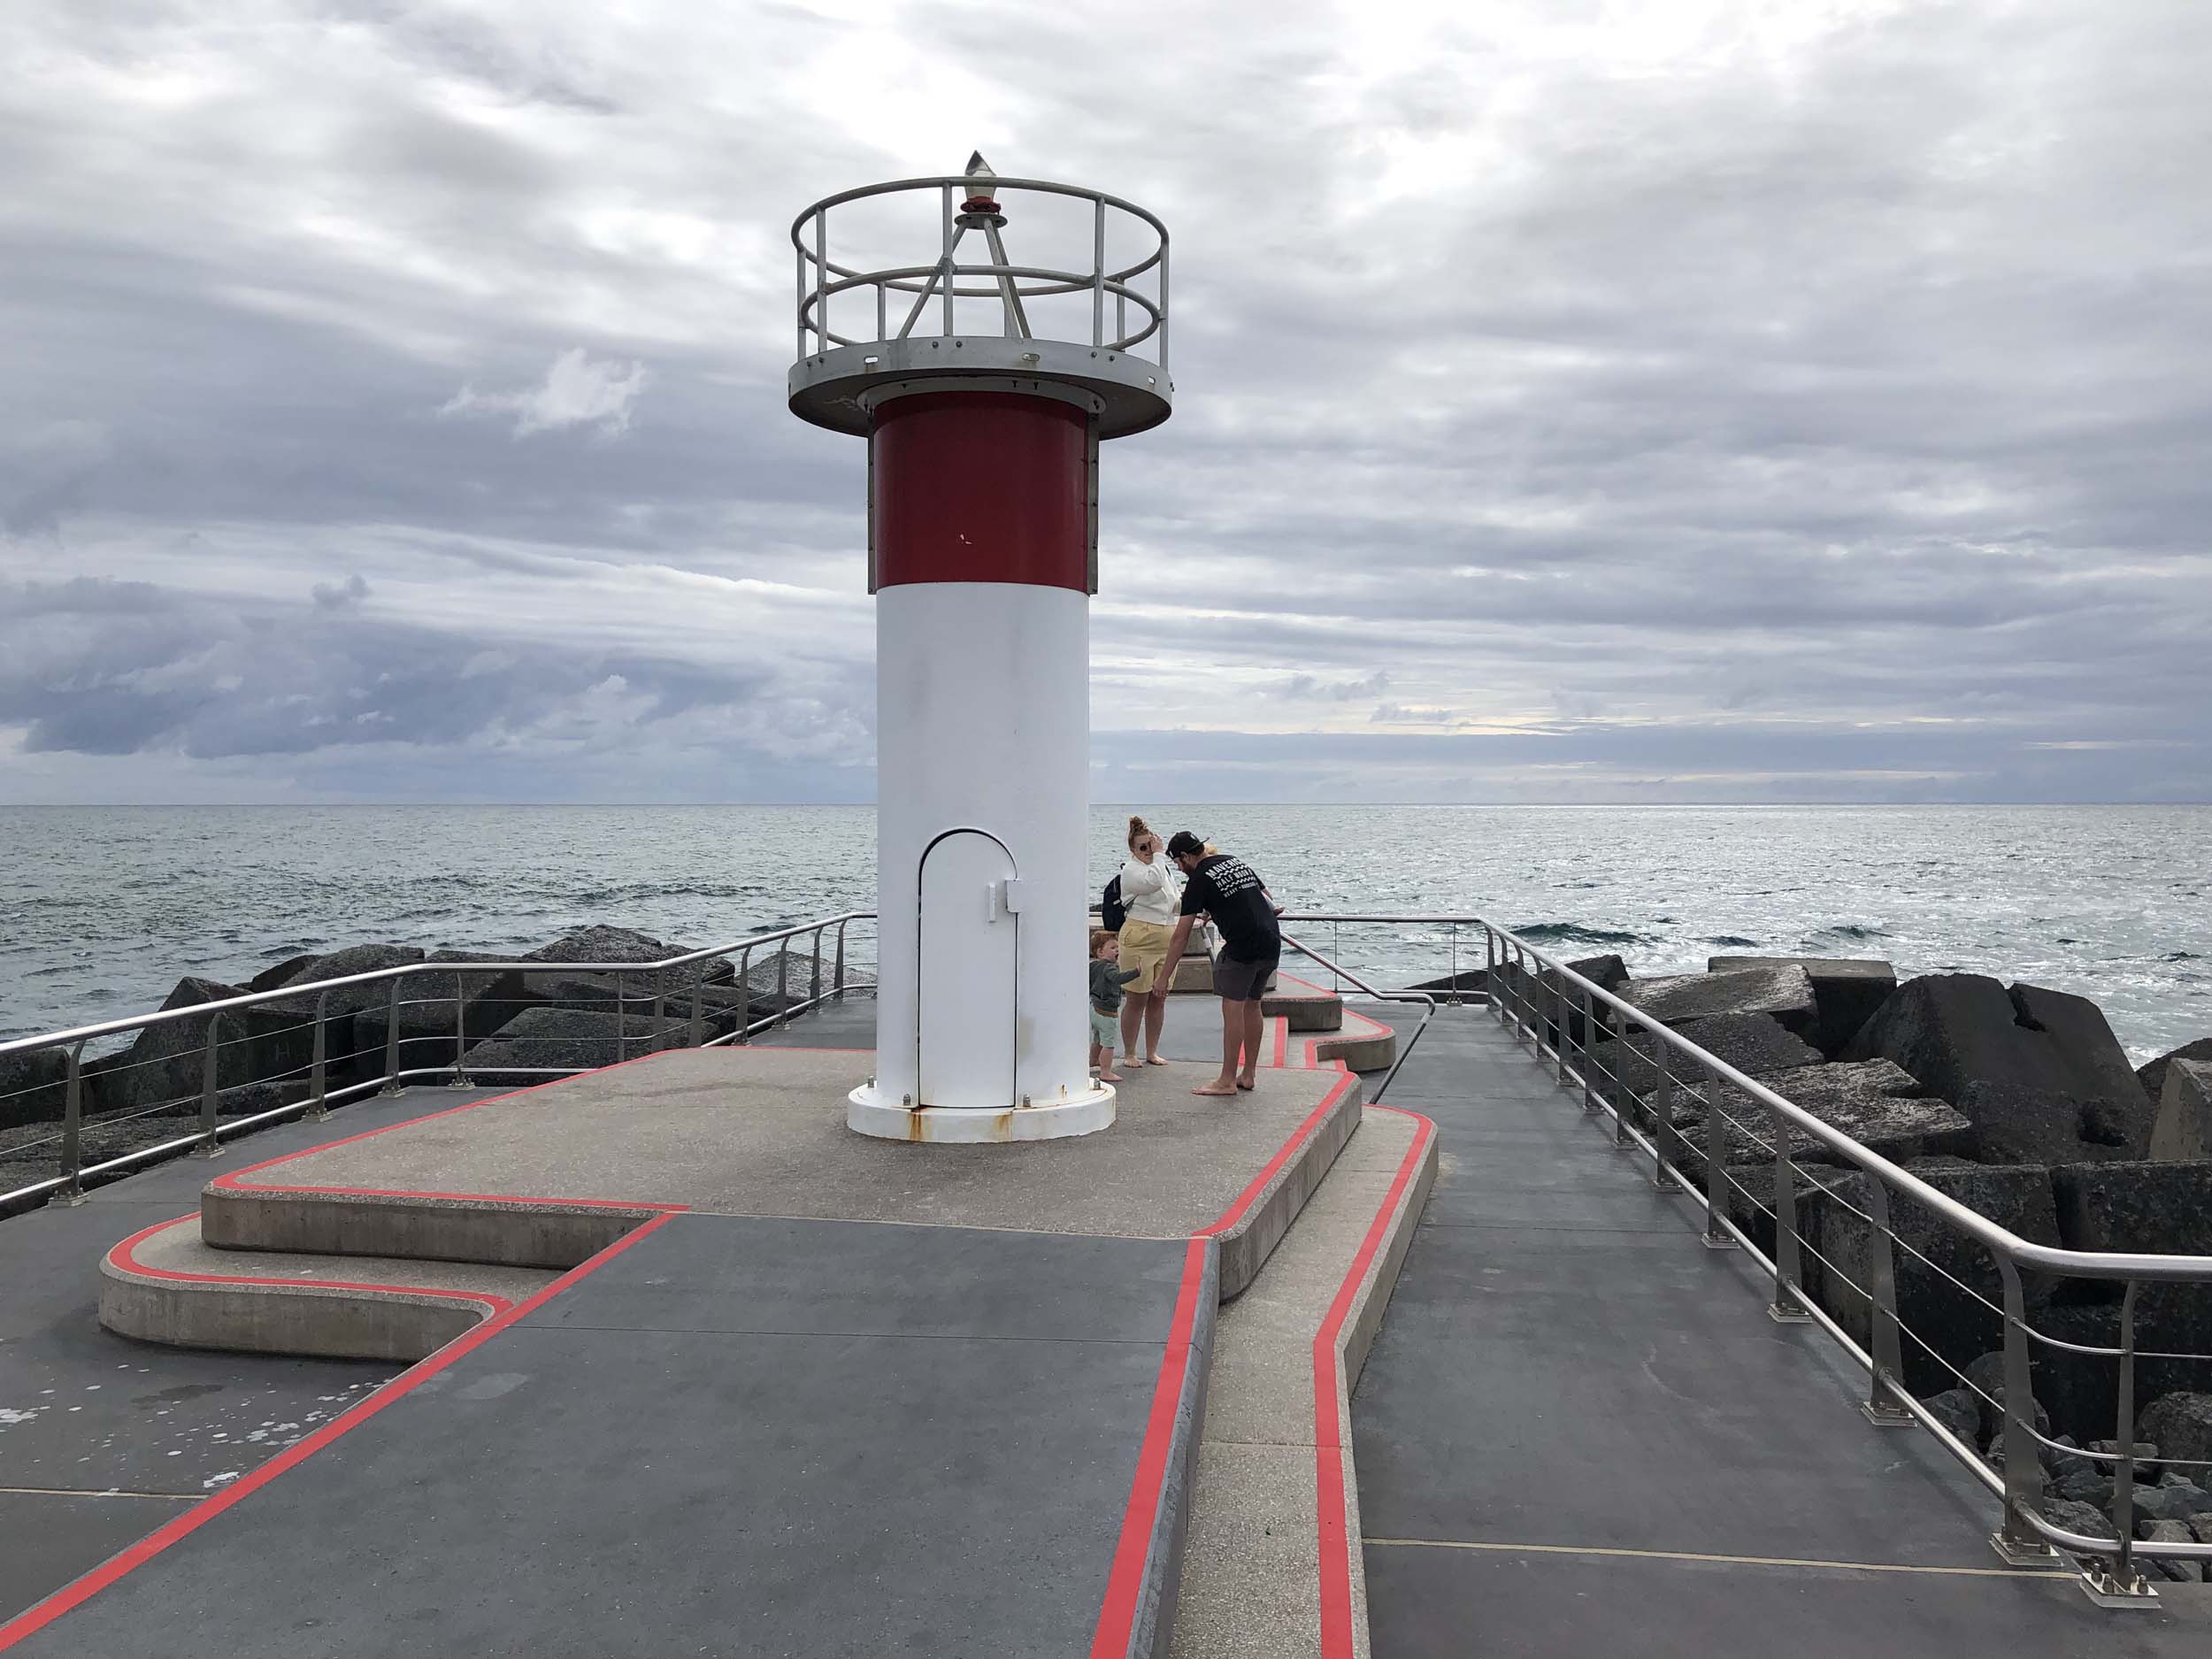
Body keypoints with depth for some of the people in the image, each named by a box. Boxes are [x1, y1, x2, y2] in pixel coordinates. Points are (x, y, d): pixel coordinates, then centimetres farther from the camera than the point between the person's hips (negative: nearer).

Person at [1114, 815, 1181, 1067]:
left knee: (1159, 998, 10)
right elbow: (1153, 881, -28)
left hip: (1167, 939, 7)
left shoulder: (1167, 868, 16)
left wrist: (1185, 898, 0)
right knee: (1138, 999, -2)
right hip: (1139, 939, -7)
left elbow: (1177, 907, 21)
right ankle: (1130, 1054, 8)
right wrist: (1159, 854, -17)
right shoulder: (1131, 870, -7)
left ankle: (1152, 1052, 19)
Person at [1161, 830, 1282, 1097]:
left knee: (1233, 1008, -2)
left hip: (1243, 947, -8)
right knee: (1252, 1005, 16)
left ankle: (1227, 1081, 0)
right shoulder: (1237, 862, 19)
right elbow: (1269, 899, 26)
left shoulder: (1199, 880, -3)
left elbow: (1181, 936, -3)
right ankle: (1249, 1075, 22)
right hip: (1272, 943, 8)